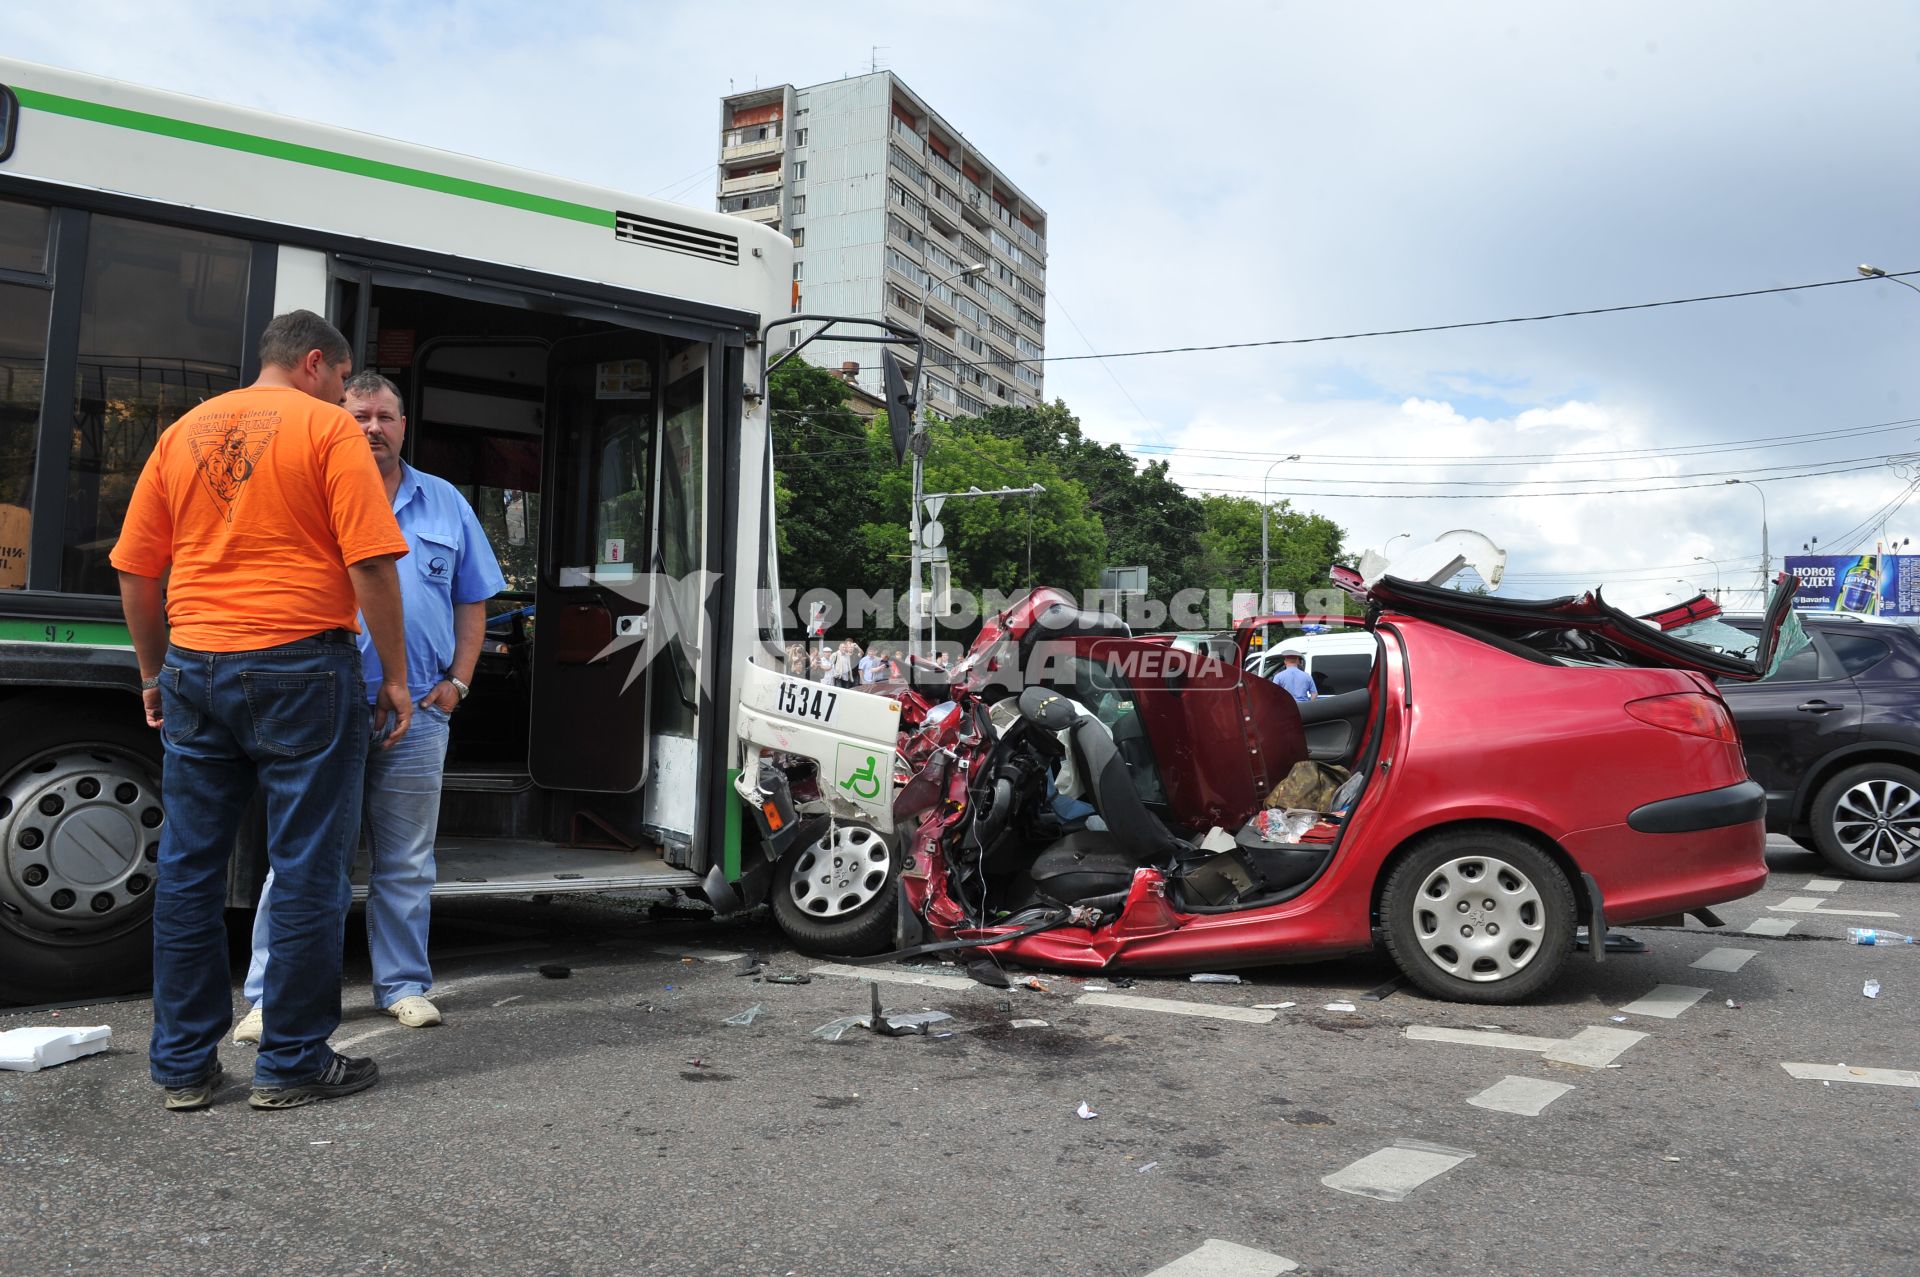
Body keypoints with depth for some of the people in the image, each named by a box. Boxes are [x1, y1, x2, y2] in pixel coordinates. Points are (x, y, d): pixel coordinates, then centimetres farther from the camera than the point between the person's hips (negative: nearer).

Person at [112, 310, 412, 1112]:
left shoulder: (184, 432, 12)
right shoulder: (327, 428, -4)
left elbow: (134, 570, 13)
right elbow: (370, 564, -13)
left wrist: (154, 672, 23)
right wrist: (395, 676, -6)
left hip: (196, 669, 6)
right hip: (299, 666, -6)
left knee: (189, 868, 11)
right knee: (307, 871, 3)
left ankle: (183, 1067, 19)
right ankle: (293, 1065, 9)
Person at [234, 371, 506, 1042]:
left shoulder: (445, 503, 14)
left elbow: (472, 601, 16)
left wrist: (457, 680, 6)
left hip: (418, 712, 2)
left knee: (406, 863, 10)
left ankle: (403, 985, 20)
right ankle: (271, 994, 9)